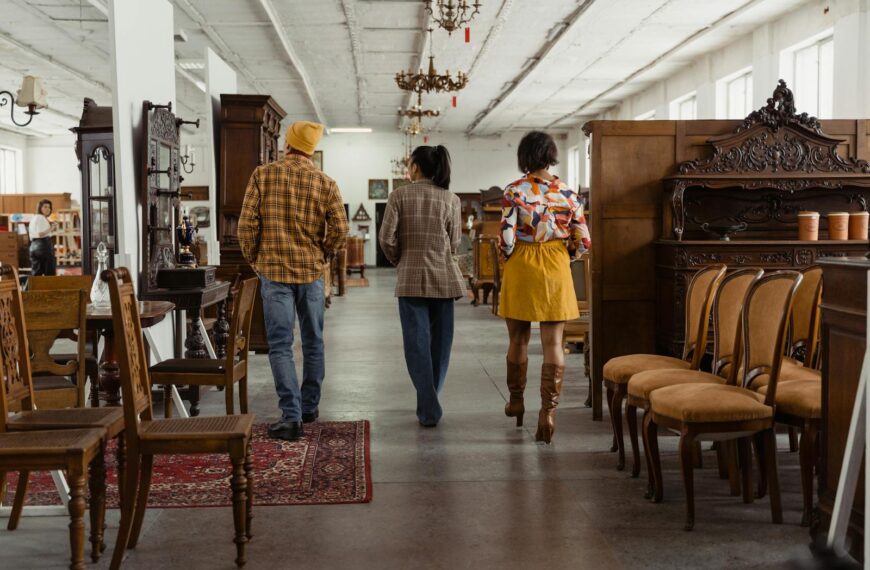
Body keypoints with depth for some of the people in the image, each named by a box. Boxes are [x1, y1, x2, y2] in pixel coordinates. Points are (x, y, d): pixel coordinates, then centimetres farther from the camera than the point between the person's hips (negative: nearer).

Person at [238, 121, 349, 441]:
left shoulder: (263, 175, -4)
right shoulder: (326, 183, -1)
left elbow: (247, 223, -7)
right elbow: (340, 229, -5)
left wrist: (253, 259, 8)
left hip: (273, 271, -2)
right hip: (312, 272, 2)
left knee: (280, 345, -1)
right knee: (313, 341, 16)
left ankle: (292, 416, -6)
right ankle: (309, 406, 29)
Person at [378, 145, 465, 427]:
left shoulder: (399, 196, -4)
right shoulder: (451, 199, 1)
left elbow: (386, 238, -7)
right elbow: (454, 242, 3)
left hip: (411, 277, -2)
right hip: (443, 276, 2)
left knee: (417, 342, 1)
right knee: (440, 340, 12)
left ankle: (429, 409, -4)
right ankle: (430, 402, 23)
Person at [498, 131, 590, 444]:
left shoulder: (514, 191, -8)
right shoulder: (567, 192, 0)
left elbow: (506, 238, -13)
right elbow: (583, 241, -1)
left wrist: (509, 256, 8)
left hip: (521, 267, -1)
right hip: (556, 269, 1)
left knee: (518, 339, 15)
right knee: (553, 344, 3)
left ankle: (516, 401, 31)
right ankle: (548, 411, -2)